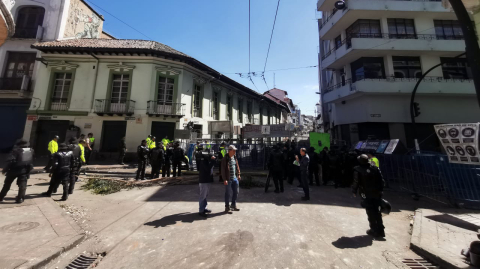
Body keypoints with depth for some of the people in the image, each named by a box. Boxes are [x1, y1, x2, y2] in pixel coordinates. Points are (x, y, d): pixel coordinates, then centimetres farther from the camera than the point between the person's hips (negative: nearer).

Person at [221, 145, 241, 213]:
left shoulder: (234, 157, 7)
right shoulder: (225, 159, -13)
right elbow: (223, 170, -14)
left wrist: (238, 175, 11)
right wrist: (224, 179, -17)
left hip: (235, 178, 7)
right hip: (228, 179, -7)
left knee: (236, 192, 16)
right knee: (228, 193, 5)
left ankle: (233, 205, 34)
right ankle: (227, 207, 23)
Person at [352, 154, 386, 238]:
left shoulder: (358, 170, -16)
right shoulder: (375, 168, -1)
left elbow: (356, 182, -13)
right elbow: (382, 180, 3)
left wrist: (354, 192, 2)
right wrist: (380, 190, 14)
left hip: (367, 195, -5)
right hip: (377, 194, 5)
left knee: (371, 213, 9)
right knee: (377, 212, 19)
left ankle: (375, 230, 17)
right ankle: (380, 230, 27)